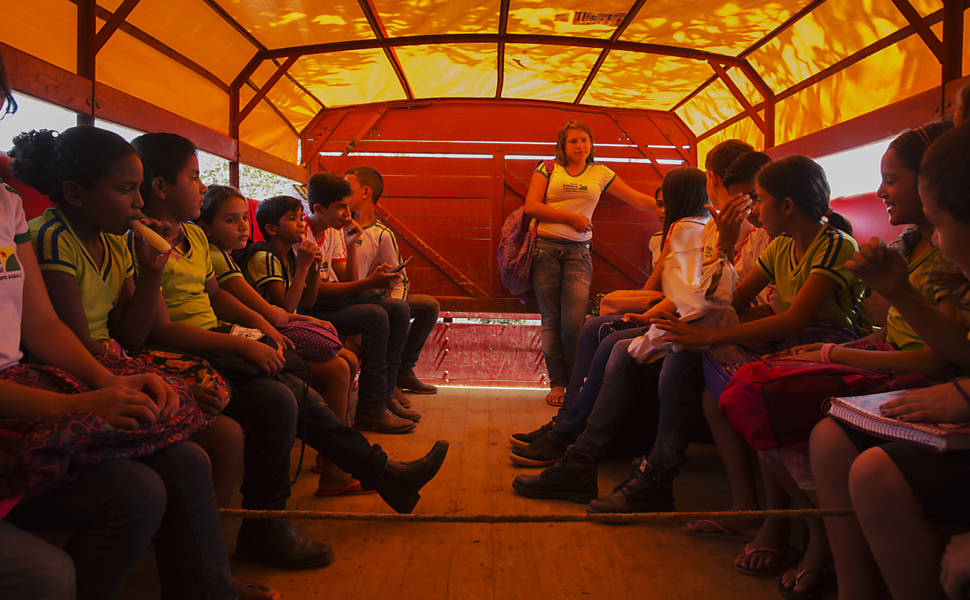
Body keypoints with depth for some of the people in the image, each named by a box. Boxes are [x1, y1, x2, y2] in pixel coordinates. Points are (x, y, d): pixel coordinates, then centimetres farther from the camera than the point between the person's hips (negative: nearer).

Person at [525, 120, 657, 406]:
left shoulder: (600, 173, 15)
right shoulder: (548, 169, 9)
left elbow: (637, 199, 16)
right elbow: (531, 206, -2)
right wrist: (571, 217, -6)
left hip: (578, 252, 1)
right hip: (545, 248, 0)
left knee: (574, 322, -13)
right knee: (551, 319, -2)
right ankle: (557, 383, 7)